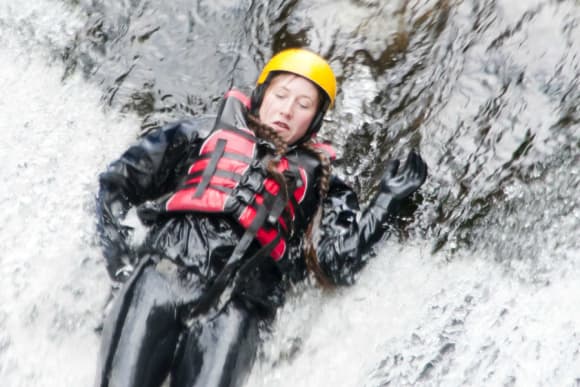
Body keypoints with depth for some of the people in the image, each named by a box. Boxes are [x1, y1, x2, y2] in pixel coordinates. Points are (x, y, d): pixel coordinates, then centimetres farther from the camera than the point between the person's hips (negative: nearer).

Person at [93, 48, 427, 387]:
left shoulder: (316, 183, 21)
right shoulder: (205, 136, 21)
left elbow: (337, 266, 8)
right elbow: (116, 183, 20)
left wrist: (386, 201, 4)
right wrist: (121, 256, 8)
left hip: (236, 307, 0)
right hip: (160, 275, 1)